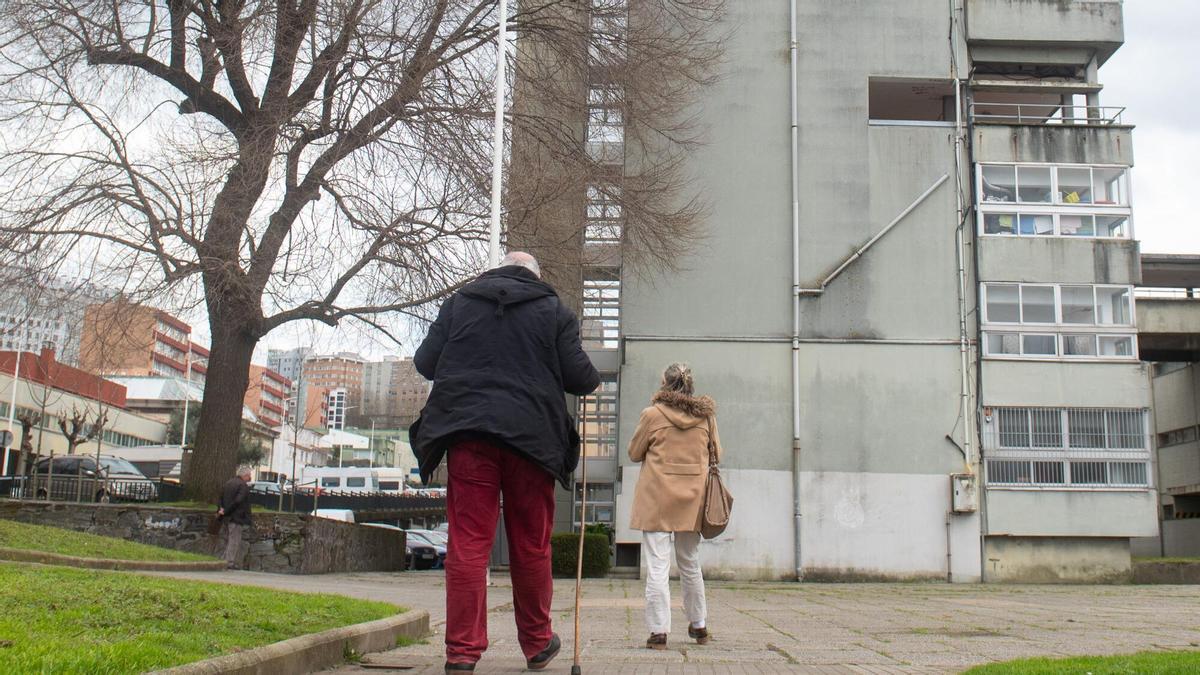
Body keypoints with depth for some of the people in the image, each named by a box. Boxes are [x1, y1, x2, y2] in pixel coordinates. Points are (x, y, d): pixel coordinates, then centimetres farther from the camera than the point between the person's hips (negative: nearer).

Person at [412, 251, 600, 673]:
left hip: (467, 434, 1)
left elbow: (424, 363, 11)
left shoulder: (458, 304, 12)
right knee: (531, 544, 11)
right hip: (531, 436, 0)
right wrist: (593, 381, 25)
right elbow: (579, 377, 2)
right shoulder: (554, 310, 8)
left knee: (468, 542, 0)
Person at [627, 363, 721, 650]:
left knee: (658, 567, -1)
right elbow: (716, 455, 11)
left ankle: (659, 632, -3)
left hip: (657, 499, -4)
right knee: (691, 565, 18)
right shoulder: (706, 415, 0)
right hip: (692, 500, 4)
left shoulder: (652, 414, -8)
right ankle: (698, 626, 29)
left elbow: (634, 453, 2)